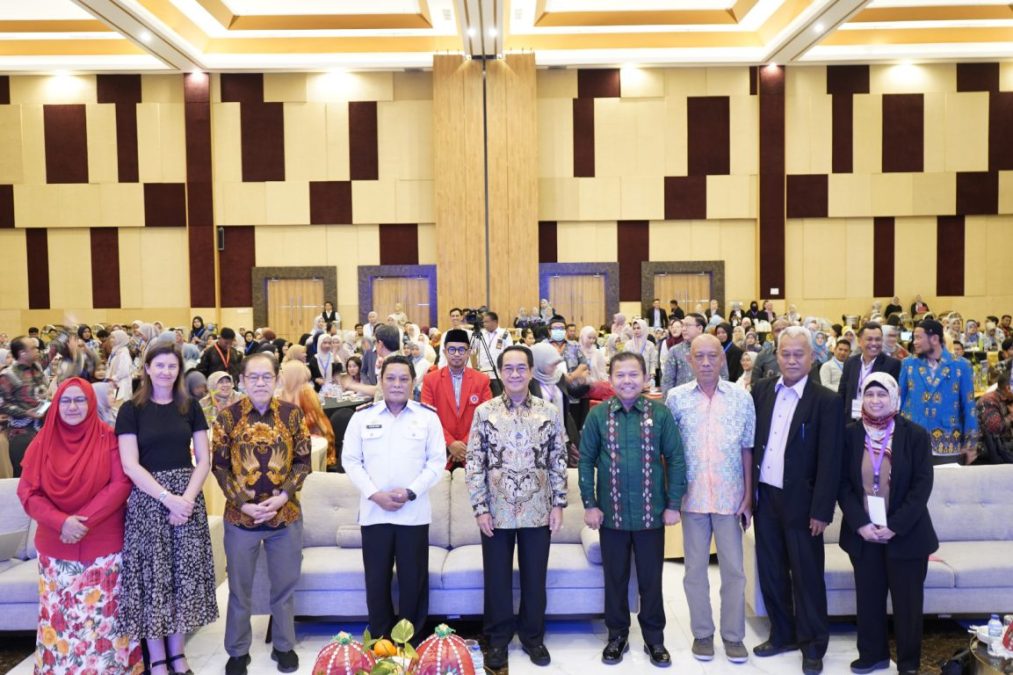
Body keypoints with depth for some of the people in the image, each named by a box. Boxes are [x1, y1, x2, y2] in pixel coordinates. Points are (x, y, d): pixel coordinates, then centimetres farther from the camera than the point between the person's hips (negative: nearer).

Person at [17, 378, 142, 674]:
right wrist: (61, 522, -16)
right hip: (55, 547, 2)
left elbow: (121, 484, -9)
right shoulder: (43, 442, 2)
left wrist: (85, 520, -17)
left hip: (104, 545, -2)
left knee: (103, 615, 4)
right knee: (60, 616, 9)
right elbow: (27, 492, -2)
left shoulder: (107, 438, -4)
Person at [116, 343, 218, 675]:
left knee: (184, 573, 6)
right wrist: (168, 497, -17)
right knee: (153, 575, 2)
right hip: (148, 501, -2)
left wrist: (187, 498, -12)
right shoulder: (131, 409, -1)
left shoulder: (190, 406, 6)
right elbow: (130, 465, -8)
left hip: (188, 498, 2)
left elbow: (203, 460, 3)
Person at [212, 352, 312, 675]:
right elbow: (220, 466, -3)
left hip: (286, 515, 1)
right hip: (240, 516, -1)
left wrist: (282, 496, -14)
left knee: (284, 585, 14)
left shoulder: (293, 414, -3)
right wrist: (243, 503, -13)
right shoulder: (227, 416, -5)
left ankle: (284, 646, 33)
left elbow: (303, 461, -1)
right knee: (239, 588, 13)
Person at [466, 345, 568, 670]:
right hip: (497, 511, -1)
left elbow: (559, 461, 4)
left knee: (534, 577, 12)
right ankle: (497, 638, 27)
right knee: (497, 578, 10)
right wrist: (480, 508, -8)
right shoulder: (485, 412, -3)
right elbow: (474, 463, -3)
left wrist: (559, 504, 0)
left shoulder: (550, 412, 0)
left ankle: (533, 636, 31)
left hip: (537, 511, 1)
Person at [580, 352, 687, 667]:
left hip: (651, 513, 0)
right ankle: (617, 634, 30)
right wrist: (589, 504, -3)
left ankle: (654, 638, 29)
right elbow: (586, 461, 0)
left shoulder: (660, 413, -5)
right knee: (615, 578, 13)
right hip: (611, 513, 0)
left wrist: (673, 504, -3)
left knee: (651, 579, 12)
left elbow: (675, 459, -1)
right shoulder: (598, 415, -3)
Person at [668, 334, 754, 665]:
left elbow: (748, 450, 2)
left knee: (733, 569, 8)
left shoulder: (742, 397, -2)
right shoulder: (676, 397, -3)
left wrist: (748, 497, 1)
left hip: (730, 496, 0)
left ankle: (733, 635, 24)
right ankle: (702, 632, 26)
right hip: (691, 495, 0)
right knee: (695, 568, 11)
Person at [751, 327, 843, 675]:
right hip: (764, 496, 4)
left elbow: (830, 461, -11)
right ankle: (782, 634, 32)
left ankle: (812, 644, 24)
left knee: (807, 575, 7)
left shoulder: (826, 401, -10)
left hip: (800, 501, -4)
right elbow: (749, 441, 6)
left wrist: (821, 511, -13)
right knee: (770, 571, 15)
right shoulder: (761, 390, 3)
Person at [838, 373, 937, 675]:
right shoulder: (849, 435, 0)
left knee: (907, 601, 7)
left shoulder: (915, 435, -4)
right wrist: (860, 524, -12)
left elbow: (922, 485, -7)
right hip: (862, 533, 2)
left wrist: (895, 526, -14)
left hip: (906, 534, -1)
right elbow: (843, 483, 0)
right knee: (868, 597, 10)